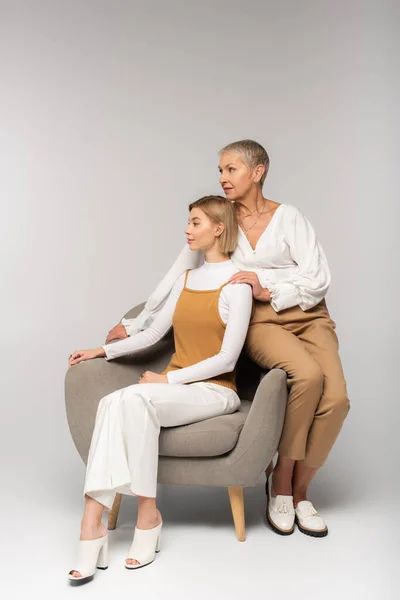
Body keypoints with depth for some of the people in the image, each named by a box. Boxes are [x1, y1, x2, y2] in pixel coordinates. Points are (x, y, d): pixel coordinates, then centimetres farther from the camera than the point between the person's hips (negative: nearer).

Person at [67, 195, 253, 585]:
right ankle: (92, 521, -31)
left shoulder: (235, 284, -6)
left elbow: (226, 359, -12)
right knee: (112, 403, -27)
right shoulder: (185, 280, 16)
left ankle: (147, 512, -21)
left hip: (215, 390, -5)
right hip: (173, 387, 5)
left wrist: (169, 379, -15)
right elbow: (152, 334, 18)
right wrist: (103, 351, 10)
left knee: (134, 400, -33)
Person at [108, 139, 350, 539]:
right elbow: (176, 277, 10)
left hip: (307, 316, 1)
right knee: (308, 375, -31)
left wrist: (266, 285, -15)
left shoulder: (288, 217, 3)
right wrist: (136, 324, 10)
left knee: (335, 398, -23)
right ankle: (280, 481, -11)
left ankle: (298, 490, -1)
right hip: (260, 322, -1)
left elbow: (319, 279, -4)